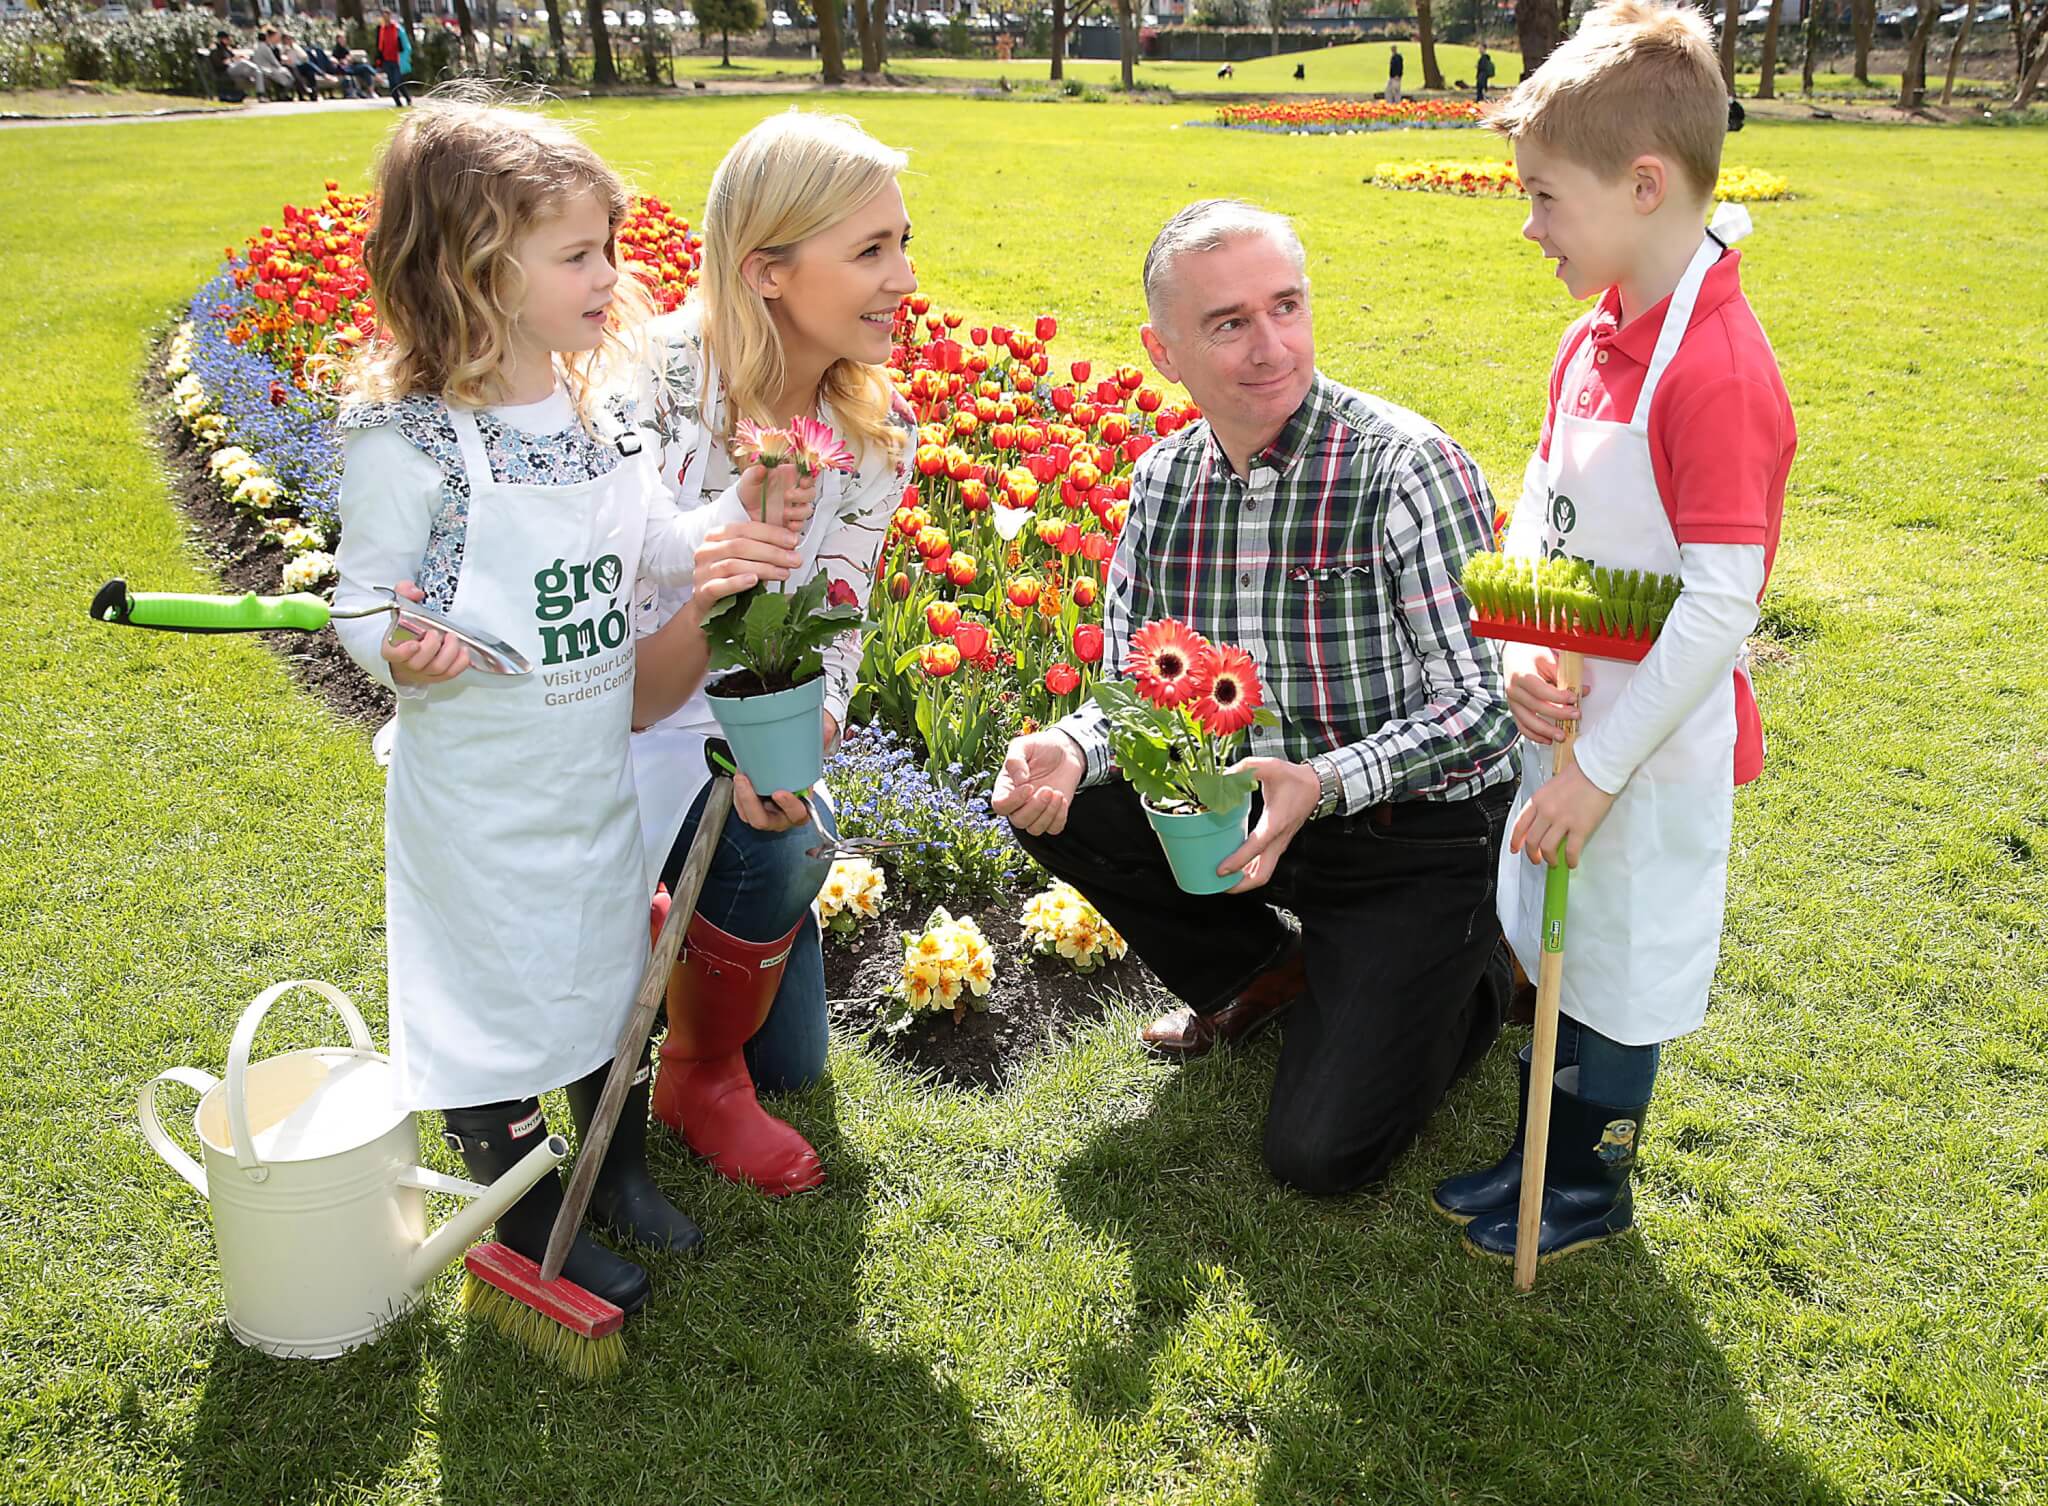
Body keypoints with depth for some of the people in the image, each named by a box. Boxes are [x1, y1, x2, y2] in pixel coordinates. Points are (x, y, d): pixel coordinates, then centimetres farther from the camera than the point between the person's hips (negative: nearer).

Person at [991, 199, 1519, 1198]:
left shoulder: (1407, 467, -21)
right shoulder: (1164, 477, -2)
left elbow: (1479, 703, -20)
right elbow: (1133, 685, 4)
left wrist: (1324, 783, -36)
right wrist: (1070, 749, -19)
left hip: (1420, 833, -6)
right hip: (1254, 811, 6)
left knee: (1320, 1152, -15)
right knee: (1048, 801, -11)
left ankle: (1459, 979, 17)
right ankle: (1256, 974, 12)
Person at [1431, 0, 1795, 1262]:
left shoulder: (1719, 371, -25)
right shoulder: (1594, 338, 3)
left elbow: (1721, 607, -25)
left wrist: (1598, 768, -21)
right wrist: (1521, 648, -9)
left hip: (1654, 744, -8)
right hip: (1566, 718, 8)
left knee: (1619, 970, 10)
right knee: (1557, 951, 21)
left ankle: (1594, 1192, 33)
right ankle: (1542, 1157, 42)